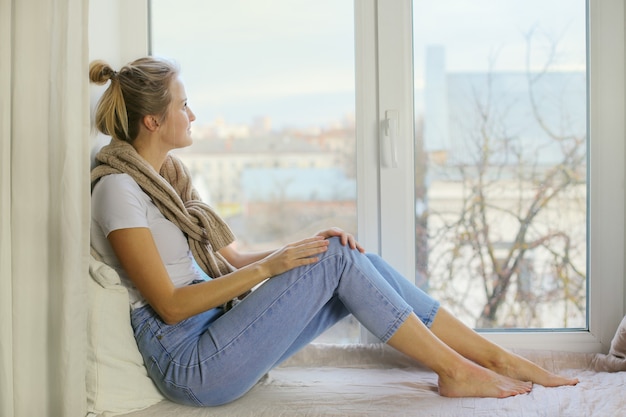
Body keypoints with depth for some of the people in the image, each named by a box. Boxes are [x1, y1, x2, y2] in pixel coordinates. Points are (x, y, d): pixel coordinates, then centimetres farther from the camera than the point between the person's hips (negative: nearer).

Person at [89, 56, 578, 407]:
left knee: (361, 262, -6)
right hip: (189, 362, -8)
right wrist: (269, 266, -18)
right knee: (337, 260, -18)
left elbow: (231, 261, 14)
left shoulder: (169, 175, 14)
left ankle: (498, 358, 2)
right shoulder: (118, 188, -14)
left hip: (221, 328, 8)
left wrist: (303, 247, 0)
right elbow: (170, 304, -18)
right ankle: (455, 372, -6)